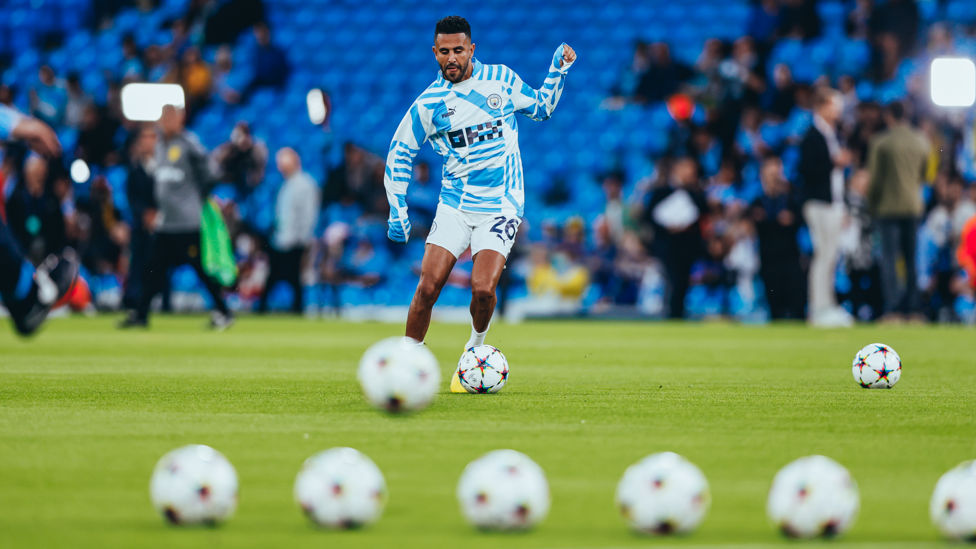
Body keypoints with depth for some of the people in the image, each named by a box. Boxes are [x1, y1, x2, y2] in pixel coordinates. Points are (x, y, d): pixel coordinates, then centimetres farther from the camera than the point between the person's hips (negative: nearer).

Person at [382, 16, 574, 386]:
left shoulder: (500, 79, 2)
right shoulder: (428, 103, -1)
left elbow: (540, 108, 18)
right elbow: (399, 153, 9)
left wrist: (559, 69, 4)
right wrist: (397, 211, 2)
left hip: (501, 206, -1)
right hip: (454, 208, 1)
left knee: (482, 288, -19)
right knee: (428, 287, -12)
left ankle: (476, 348, 11)